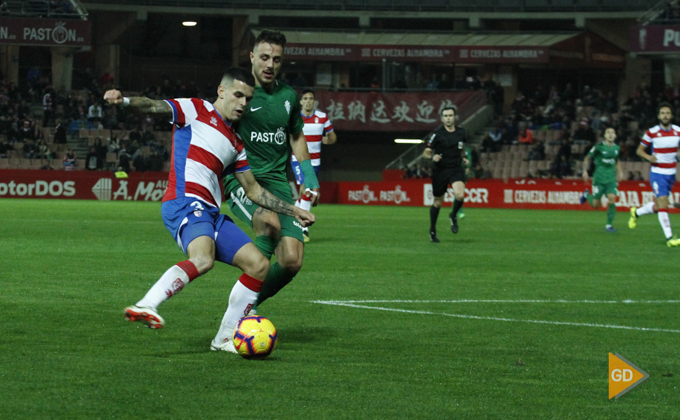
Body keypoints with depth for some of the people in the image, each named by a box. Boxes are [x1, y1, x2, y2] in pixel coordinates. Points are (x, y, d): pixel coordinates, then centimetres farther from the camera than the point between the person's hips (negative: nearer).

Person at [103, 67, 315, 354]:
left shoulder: (235, 144, 26)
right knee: (203, 258, -36)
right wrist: (125, 101, -30)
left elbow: (252, 189, 32)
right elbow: (155, 107, -9)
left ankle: (225, 339, 9)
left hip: (211, 213, 8)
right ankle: (145, 307, -43)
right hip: (185, 203, -8)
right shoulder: (195, 110, 7)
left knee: (259, 265, 4)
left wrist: (293, 211, 27)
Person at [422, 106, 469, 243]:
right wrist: (432, 157, -26)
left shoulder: (461, 132, 4)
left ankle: (453, 216, 6)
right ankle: (432, 230, 29)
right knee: (438, 203, 7)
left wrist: (464, 158, 8)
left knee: (460, 195, -25)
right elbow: (425, 153, -6)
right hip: (440, 170, -2)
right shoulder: (437, 134, -8)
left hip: (456, 169, 2)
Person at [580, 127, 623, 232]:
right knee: (596, 205, 0)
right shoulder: (599, 147, -8)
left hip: (611, 179, 3)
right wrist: (585, 171, -6)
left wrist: (620, 171, 16)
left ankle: (609, 224, -6)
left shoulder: (617, 148, 6)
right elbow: (587, 158, 3)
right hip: (599, 179, -3)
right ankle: (587, 195, 35)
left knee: (612, 199, -16)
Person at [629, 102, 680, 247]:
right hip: (657, 173, -5)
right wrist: (649, 157, -20)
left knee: (657, 206, 12)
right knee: (663, 203, -15)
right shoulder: (652, 132, -9)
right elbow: (639, 150, -1)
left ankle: (636, 212, 41)